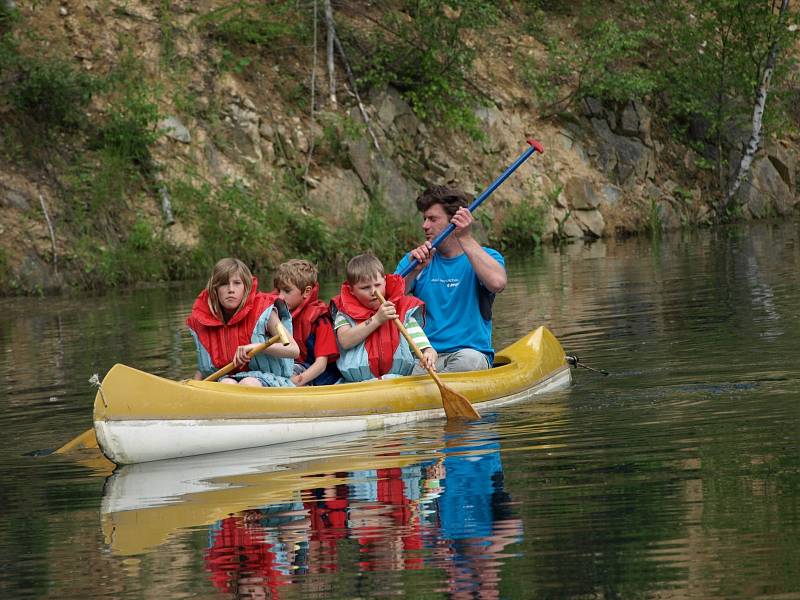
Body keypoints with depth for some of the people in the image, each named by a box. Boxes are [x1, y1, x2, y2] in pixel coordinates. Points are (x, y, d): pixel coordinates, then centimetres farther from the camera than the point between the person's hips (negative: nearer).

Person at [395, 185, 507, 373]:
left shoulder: (487, 257, 5)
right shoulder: (415, 260, 16)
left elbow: (497, 283, -20)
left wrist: (466, 239, -19)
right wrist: (413, 271, -16)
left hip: (471, 351, -1)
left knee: (468, 359, -37)